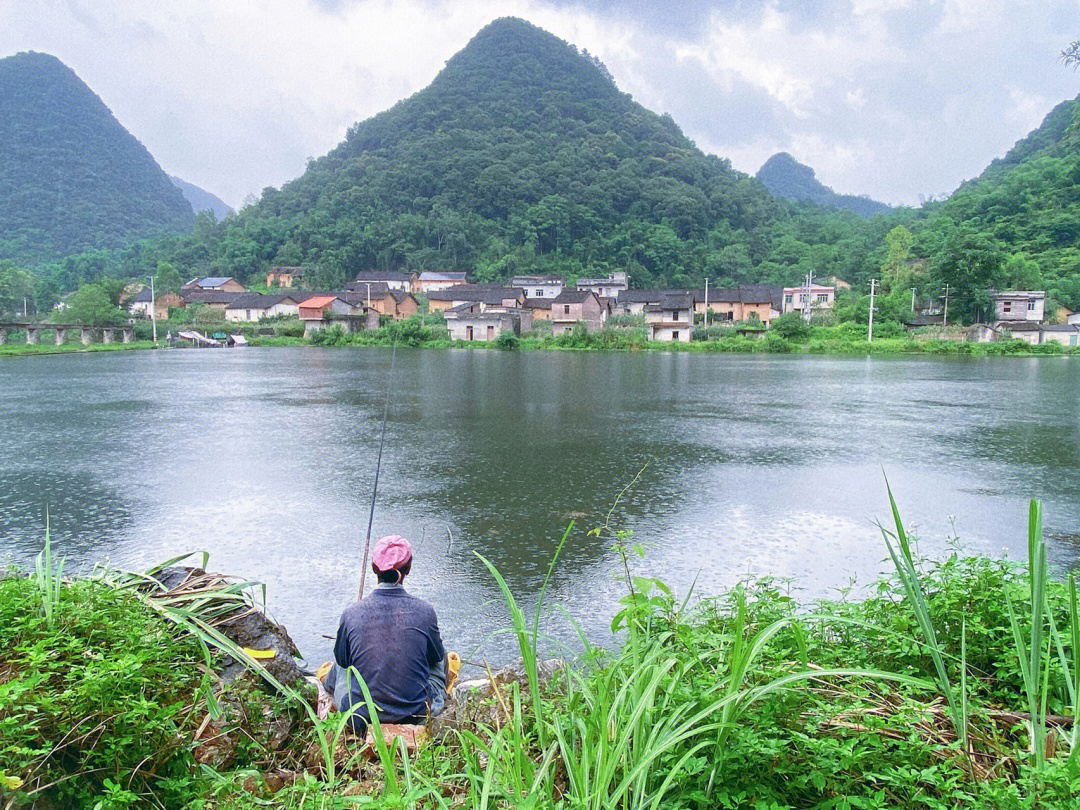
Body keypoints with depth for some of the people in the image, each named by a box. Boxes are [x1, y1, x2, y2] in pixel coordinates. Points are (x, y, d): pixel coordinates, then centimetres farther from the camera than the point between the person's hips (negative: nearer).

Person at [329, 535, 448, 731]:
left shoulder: (351, 614, -16)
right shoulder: (424, 611, -16)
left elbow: (342, 659, 2)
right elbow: (436, 657, 2)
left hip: (360, 719, 1)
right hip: (415, 715, 0)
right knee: (441, 657, 29)